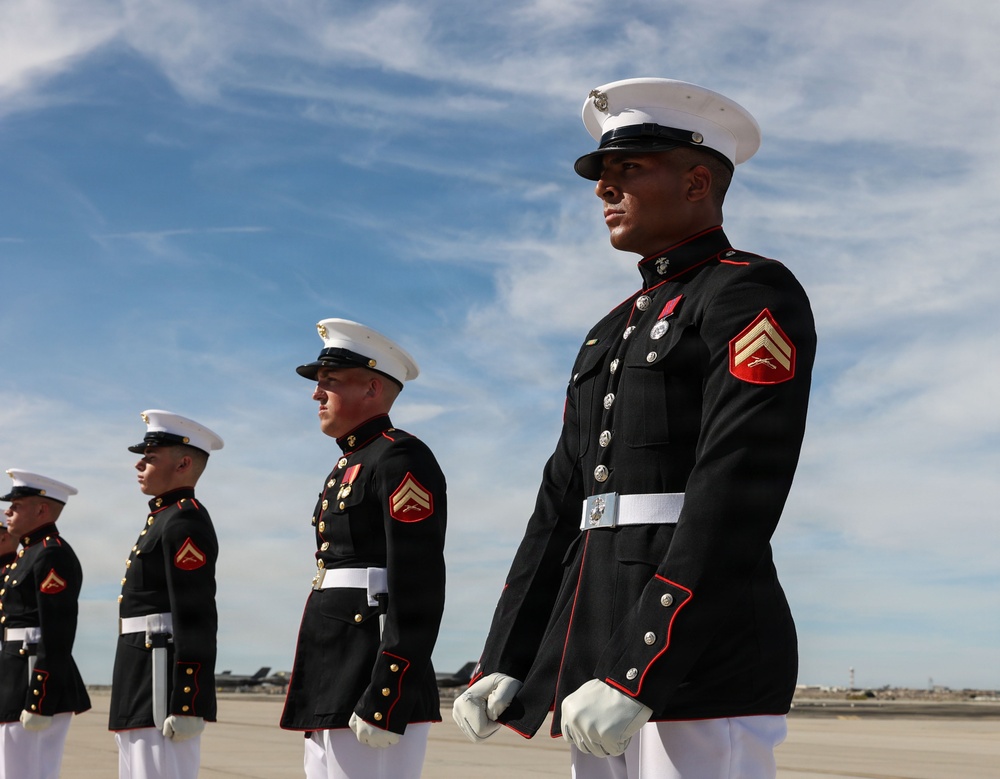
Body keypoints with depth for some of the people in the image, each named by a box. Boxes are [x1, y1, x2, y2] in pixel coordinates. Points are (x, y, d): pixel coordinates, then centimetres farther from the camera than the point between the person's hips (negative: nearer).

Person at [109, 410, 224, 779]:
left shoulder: (185, 521, -11)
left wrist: (184, 705, -23)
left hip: (164, 682, -11)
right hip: (141, 692, 11)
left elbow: (195, 619, -19)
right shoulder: (165, 518, 20)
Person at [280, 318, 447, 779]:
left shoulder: (400, 459, -9)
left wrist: (384, 699, -22)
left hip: (372, 681, -10)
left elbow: (417, 591, -17)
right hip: (329, 688, 10)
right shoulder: (346, 468, 21)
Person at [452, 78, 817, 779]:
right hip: (596, 669, 8)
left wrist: (637, 674, -21)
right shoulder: (613, 334, 21)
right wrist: (504, 666, 9)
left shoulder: (754, 296, -5)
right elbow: (562, 506, 17)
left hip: (702, 666, -8)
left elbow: (732, 503, -16)